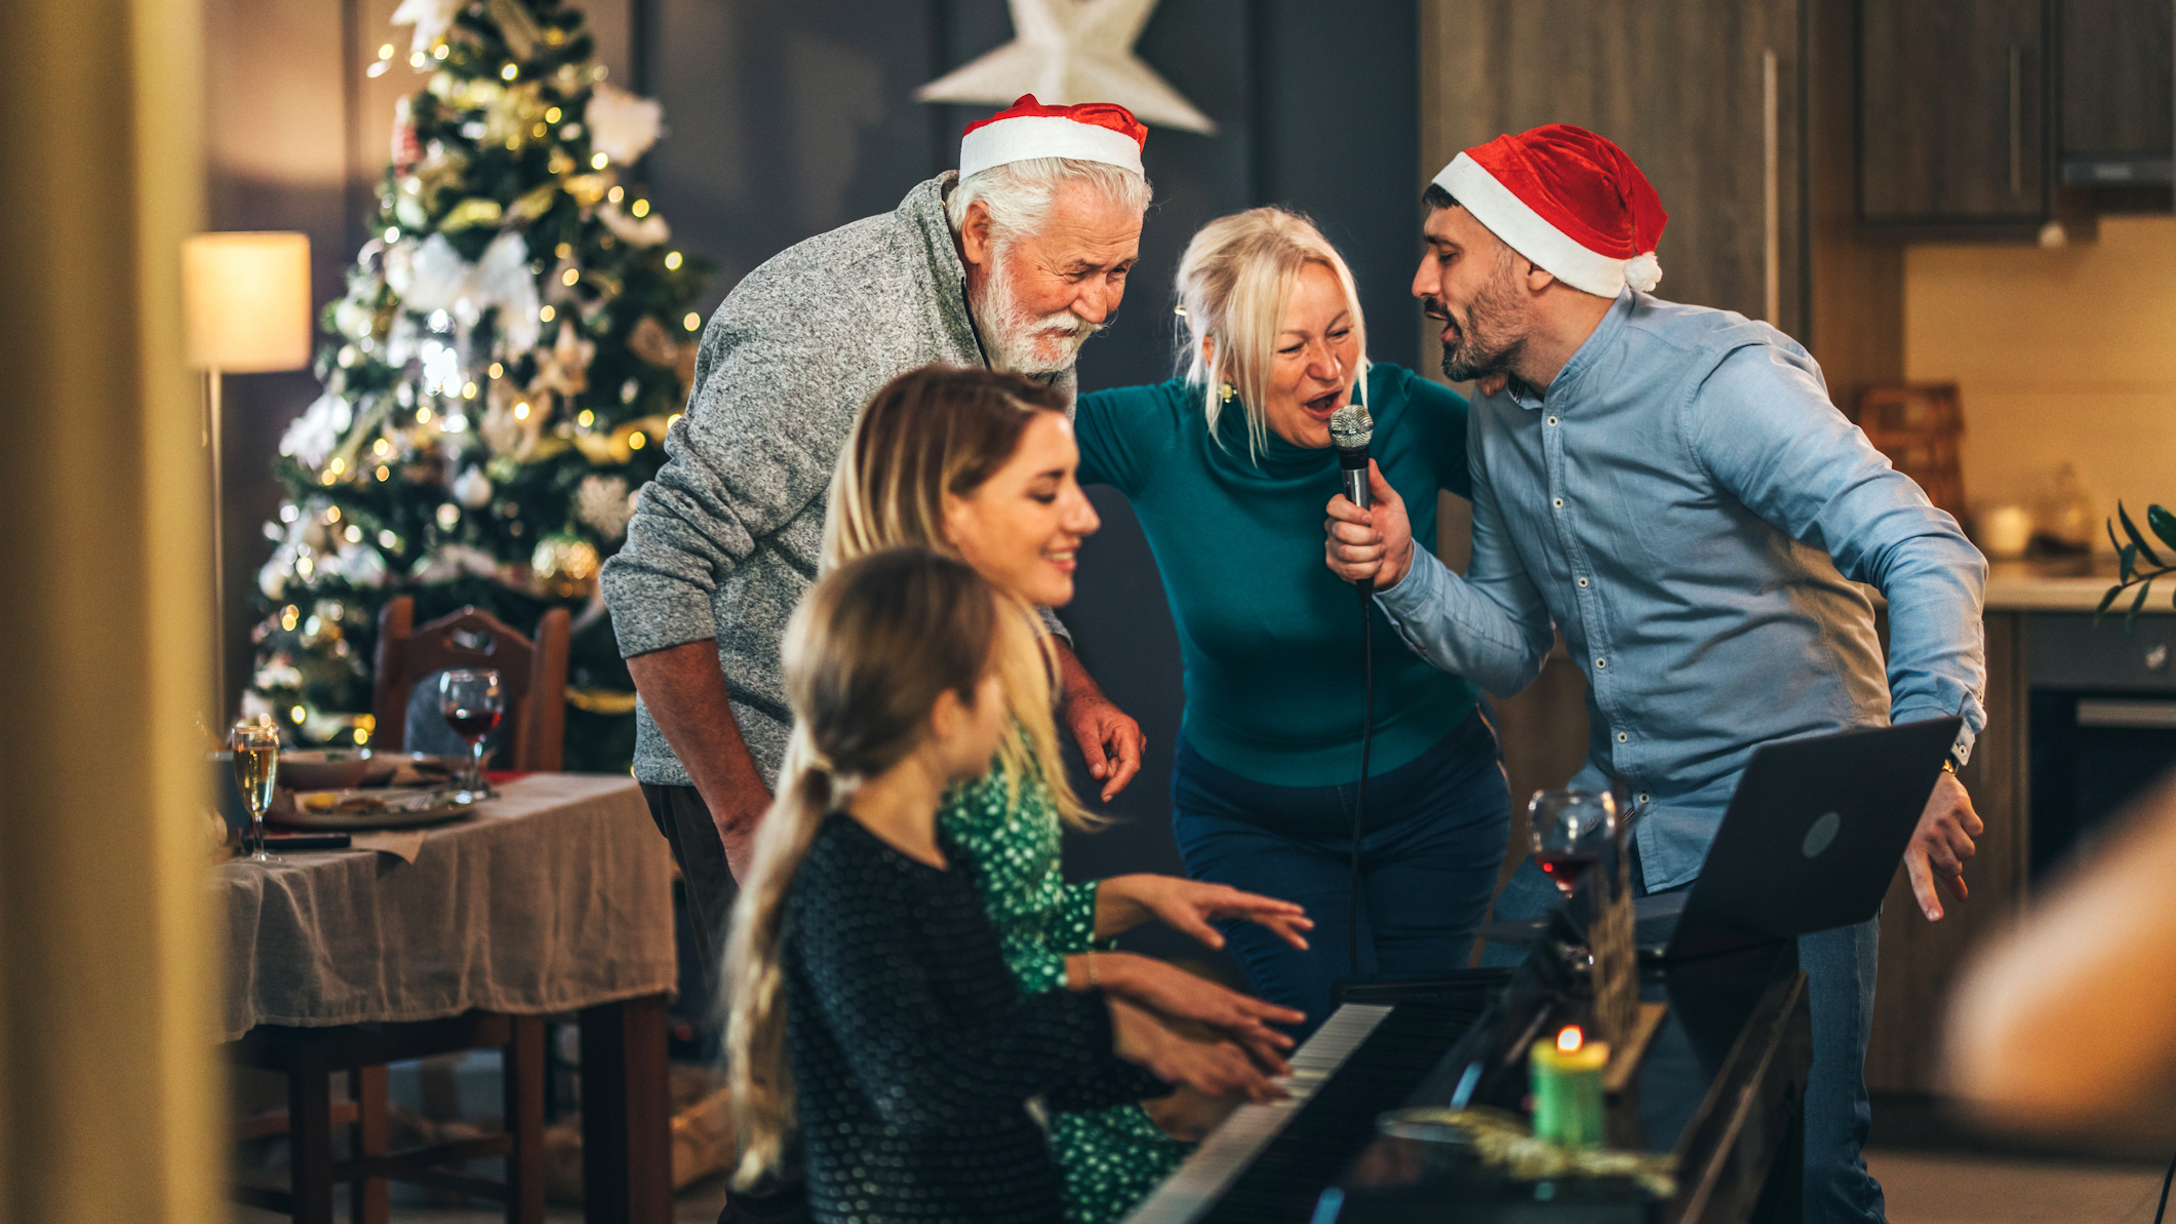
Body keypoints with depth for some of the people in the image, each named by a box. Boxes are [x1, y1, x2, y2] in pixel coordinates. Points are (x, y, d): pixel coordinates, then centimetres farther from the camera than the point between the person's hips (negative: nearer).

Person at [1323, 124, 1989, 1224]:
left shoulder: (1717, 378, -19)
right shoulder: (1498, 427, 6)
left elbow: (1925, 553, -27)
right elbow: (1510, 652, 12)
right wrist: (1406, 574, -8)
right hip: (1618, 808, 7)